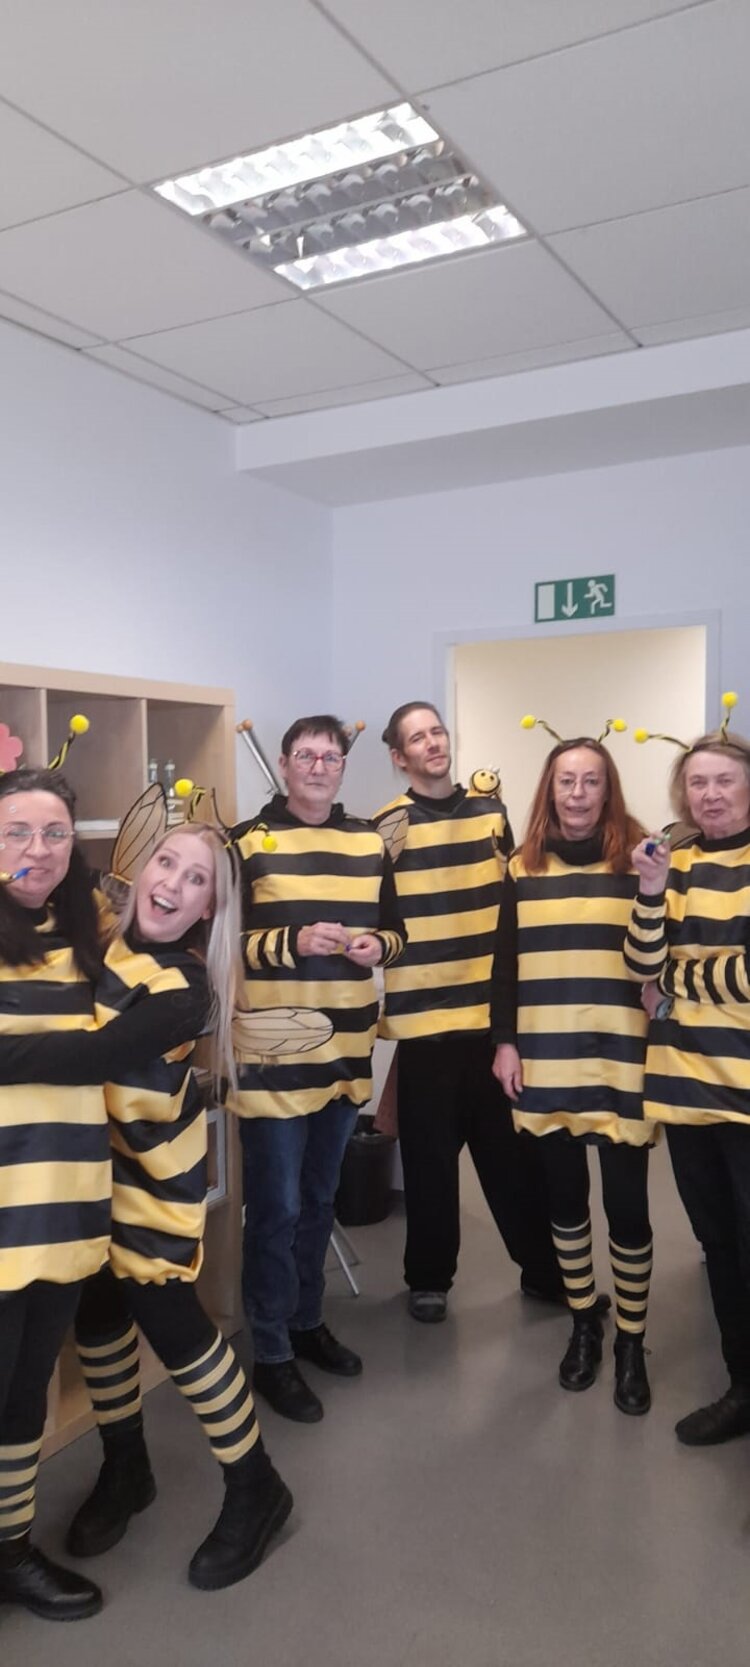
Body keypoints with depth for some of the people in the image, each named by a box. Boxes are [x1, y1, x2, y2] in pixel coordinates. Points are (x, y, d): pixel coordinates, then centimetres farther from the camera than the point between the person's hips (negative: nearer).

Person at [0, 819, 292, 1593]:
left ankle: (253, 1485, 25)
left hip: (152, 1172, -6)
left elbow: (90, 1055, -39)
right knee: (95, 1312, 18)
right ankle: (124, 1466, 43)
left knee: (170, 1323, 1)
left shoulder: (183, 993, -25)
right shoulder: (97, 927, -6)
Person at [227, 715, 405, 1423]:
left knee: (320, 1200, 20)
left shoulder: (370, 843, 9)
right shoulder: (249, 842, -6)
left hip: (347, 1051, 5)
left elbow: (394, 926, 16)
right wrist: (294, 943, -23)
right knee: (277, 1209, 3)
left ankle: (307, 1323, 39)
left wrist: (377, 946, -7)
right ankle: (271, 1354, 21)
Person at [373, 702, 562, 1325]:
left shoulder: (491, 809, 7)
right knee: (430, 1154, 9)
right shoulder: (388, 825, -5)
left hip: (494, 1008, 3)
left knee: (515, 1148, 13)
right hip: (425, 1013, -3)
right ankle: (429, 1278, 27)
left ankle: (543, 1267, 29)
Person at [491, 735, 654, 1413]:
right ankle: (584, 1324, 35)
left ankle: (632, 1342, 24)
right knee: (565, 1199, 15)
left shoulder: (636, 860, -1)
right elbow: (505, 962, 8)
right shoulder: (523, 866, 6)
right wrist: (505, 1040, 4)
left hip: (620, 1059, -2)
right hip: (545, 1061, 3)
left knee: (626, 1204, 4)